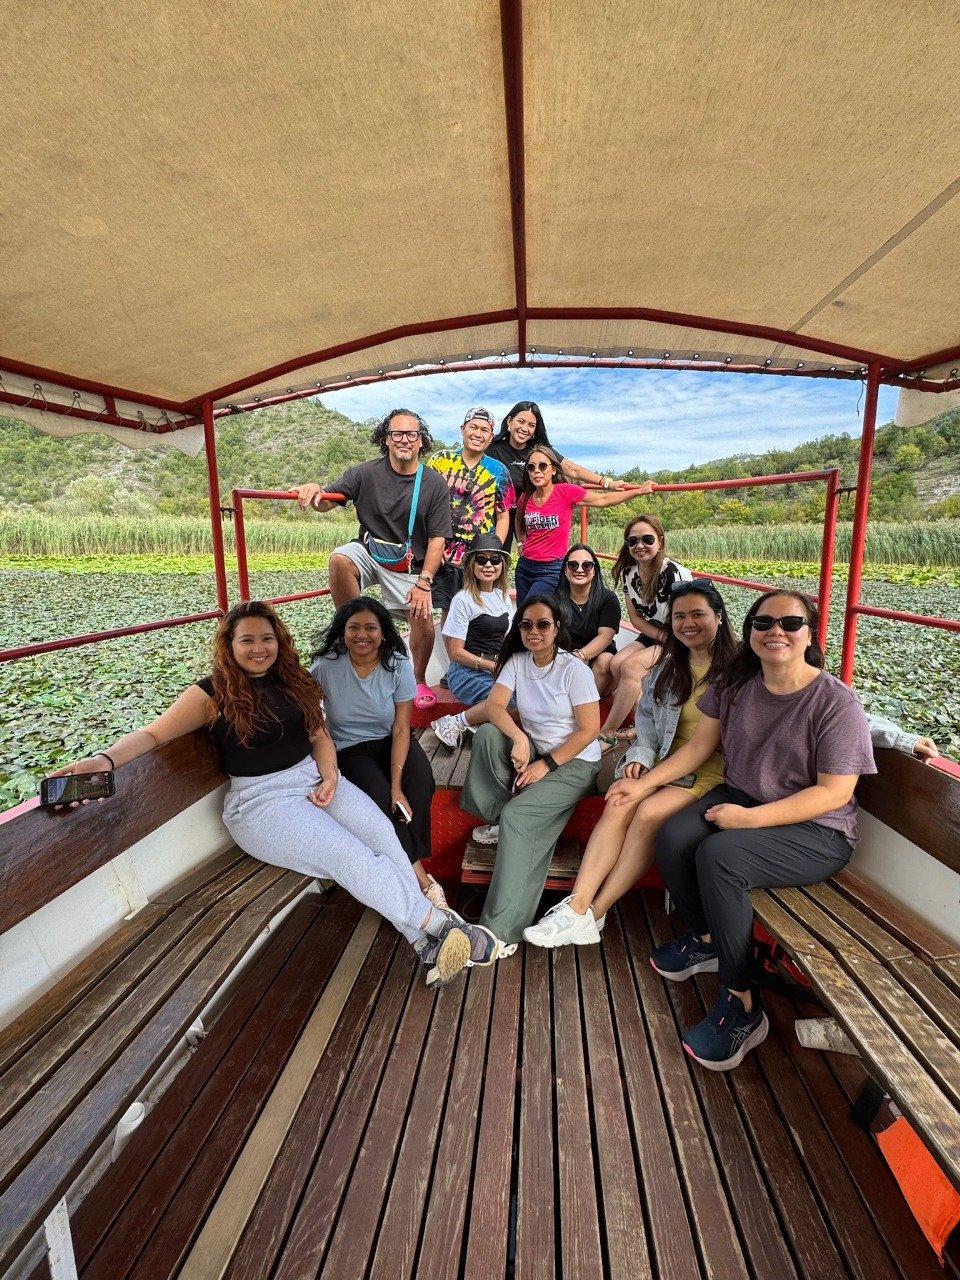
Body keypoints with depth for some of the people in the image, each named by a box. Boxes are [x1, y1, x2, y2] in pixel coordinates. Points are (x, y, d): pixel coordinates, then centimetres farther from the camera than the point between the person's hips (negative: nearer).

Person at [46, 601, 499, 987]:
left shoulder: (293, 681, 11)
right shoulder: (214, 692, -2)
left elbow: (319, 734, 13)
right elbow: (152, 734, -7)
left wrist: (330, 776, -5)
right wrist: (103, 759, -26)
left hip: (316, 779, 5)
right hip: (261, 801, -5)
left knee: (385, 836, -18)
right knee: (351, 857, -22)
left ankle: (427, 941, -15)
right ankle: (442, 924, -13)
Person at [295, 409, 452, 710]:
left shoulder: (434, 484, -6)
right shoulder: (366, 473, -6)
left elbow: (437, 538, -7)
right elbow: (325, 503, -4)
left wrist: (424, 583, -15)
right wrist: (314, 492, -30)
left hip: (409, 565, 0)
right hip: (368, 552, 0)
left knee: (423, 618, -16)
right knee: (339, 558, -32)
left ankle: (419, 681, 12)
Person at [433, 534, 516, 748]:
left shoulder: (504, 597, 12)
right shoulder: (464, 600, -9)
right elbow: (455, 652, -10)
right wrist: (493, 666, -15)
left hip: (499, 671, 6)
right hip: (467, 673, -6)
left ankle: (475, 721, -9)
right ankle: (457, 723, -13)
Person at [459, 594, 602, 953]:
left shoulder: (574, 669, -13)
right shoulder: (517, 661, 0)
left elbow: (589, 730, -14)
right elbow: (494, 706, -10)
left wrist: (546, 765, -18)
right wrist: (519, 738, -28)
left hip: (574, 762, -5)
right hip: (532, 754, 5)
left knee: (518, 815, -27)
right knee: (488, 734, -23)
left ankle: (502, 929, -20)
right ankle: (499, 822, -8)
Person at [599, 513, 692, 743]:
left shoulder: (675, 574, -23)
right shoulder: (628, 572, -3)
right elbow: (635, 617, 1)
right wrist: (663, 637, -12)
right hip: (653, 635, 7)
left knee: (631, 667, -26)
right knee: (616, 664, -19)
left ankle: (608, 733, -14)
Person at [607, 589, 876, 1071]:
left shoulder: (836, 702, -16)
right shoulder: (736, 685, 0)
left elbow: (834, 793, -17)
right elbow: (699, 746, 6)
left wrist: (749, 818, -24)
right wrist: (644, 783, -3)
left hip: (815, 830, -5)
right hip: (739, 796, 6)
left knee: (718, 856, -30)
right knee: (672, 837, -19)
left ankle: (741, 1007, -11)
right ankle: (704, 940, 10)